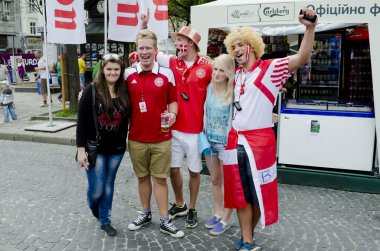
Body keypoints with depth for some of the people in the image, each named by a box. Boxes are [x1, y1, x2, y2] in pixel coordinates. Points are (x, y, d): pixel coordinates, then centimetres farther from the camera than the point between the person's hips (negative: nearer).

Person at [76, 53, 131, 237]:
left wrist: (123, 143, 3)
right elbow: (82, 122, -10)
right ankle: (94, 208, 35)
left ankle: (105, 221, 30)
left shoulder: (124, 92, 1)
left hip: (116, 149, 3)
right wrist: (81, 149, -13)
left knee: (108, 186, 14)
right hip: (95, 148, -3)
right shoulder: (91, 90, -9)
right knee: (97, 189, 1)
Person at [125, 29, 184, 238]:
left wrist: (172, 114, -13)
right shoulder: (128, 74, 1)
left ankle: (164, 221, 17)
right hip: (136, 138, 1)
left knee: (160, 178, 6)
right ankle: (145, 214, 33)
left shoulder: (167, 74, -1)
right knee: (142, 177, 15)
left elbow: (172, 101, 6)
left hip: (161, 138, -1)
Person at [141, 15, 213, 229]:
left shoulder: (207, 67, -9)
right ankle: (179, 205, 35)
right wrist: (144, 25, 1)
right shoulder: (173, 62, 4)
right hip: (174, 128, 4)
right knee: (173, 168, 14)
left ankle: (192, 209, 29)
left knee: (194, 170, 11)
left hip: (196, 130, -4)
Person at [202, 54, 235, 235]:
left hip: (226, 142, -6)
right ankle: (218, 214, 34)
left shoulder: (234, 92, -15)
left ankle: (225, 220, 23)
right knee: (215, 179, 17)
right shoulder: (210, 87, 1)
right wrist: (205, 135, 6)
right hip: (209, 139, 6)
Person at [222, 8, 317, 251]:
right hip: (235, 139, 6)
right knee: (240, 193, 10)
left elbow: (302, 58, -18)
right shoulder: (237, 75, 13)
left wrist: (310, 28, -32)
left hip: (259, 140, -5)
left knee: (259, 193, 8)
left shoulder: (270, 69, -6)